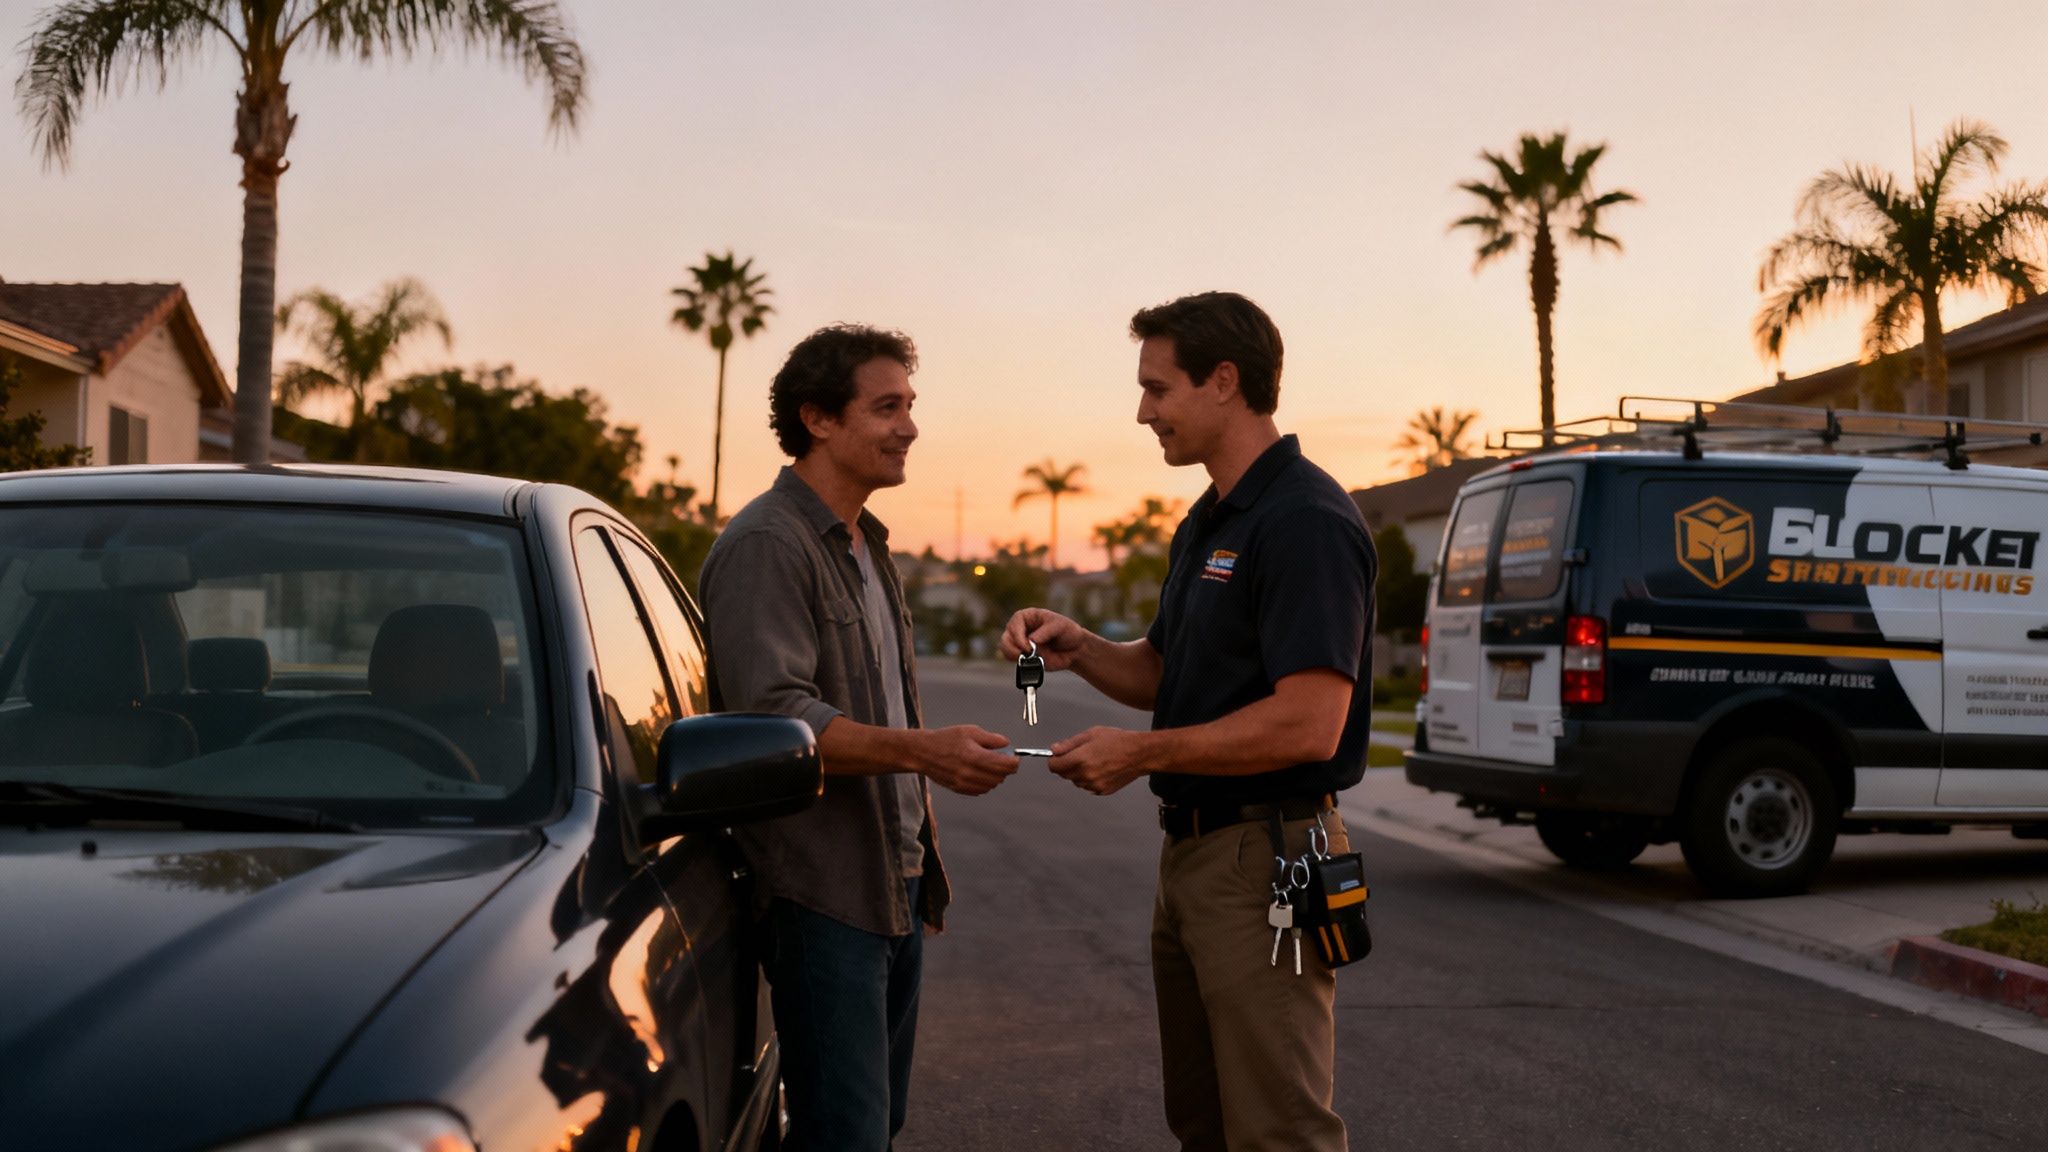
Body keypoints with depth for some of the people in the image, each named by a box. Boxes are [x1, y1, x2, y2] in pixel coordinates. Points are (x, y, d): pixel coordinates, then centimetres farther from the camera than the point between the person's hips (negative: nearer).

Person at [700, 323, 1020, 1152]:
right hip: (824, 891, -9)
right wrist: (921, 751, -36)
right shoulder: (766, 545, -13)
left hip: (894, 887, 9)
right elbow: (775, 716, -24)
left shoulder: (865, 545, 18)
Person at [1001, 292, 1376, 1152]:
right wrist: (1078, 649, 3)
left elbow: (1309, 724, -25)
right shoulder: (1207, 522, 14)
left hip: (1264, 862, -10)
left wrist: (1142, 753, -19)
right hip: (1191, 848, 10)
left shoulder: (1306, 522, -18)